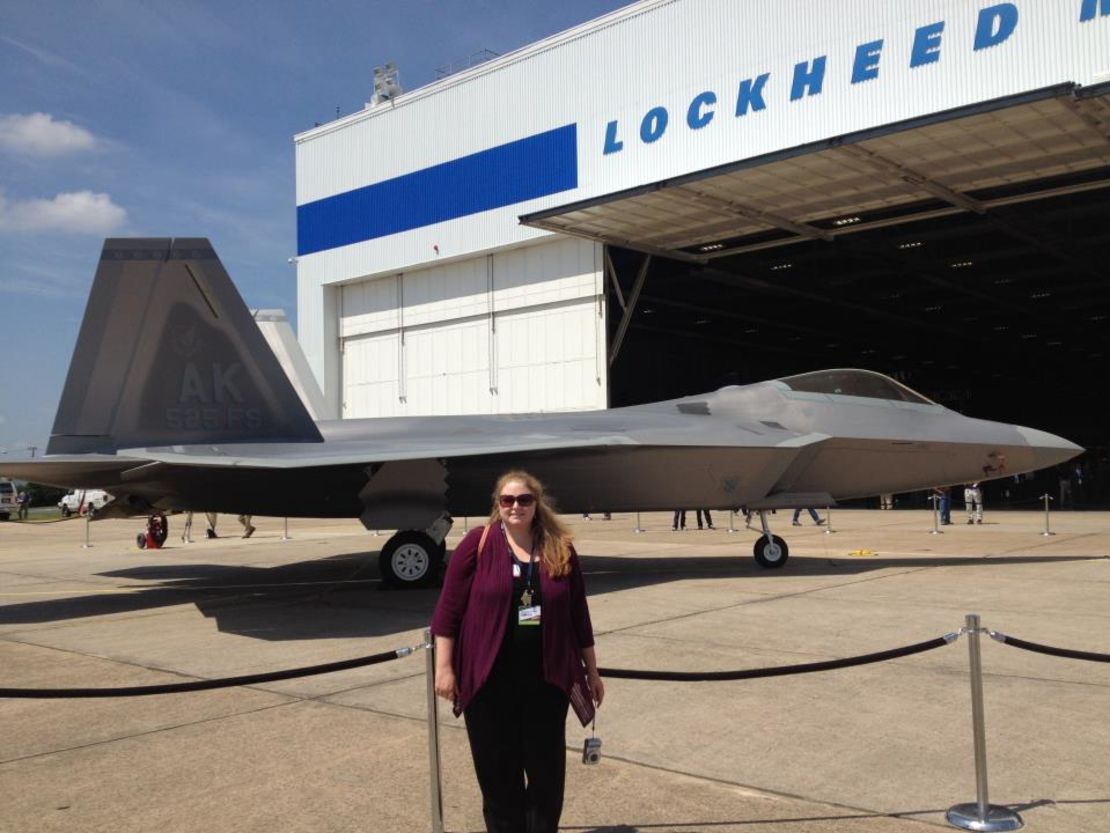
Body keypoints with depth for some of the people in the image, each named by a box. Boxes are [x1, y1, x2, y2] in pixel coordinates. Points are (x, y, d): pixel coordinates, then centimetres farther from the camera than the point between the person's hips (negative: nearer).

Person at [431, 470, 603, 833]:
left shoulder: (560, 548, 4)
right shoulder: (477, 543, -4)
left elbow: (578, 615, 9)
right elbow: (449, 607, -4)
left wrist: (592, 672, 12)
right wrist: (444, 666, -8)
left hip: (546, 679, 2)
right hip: (489, 679, -2)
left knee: (547, 771, 9)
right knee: (497, 772, 9)